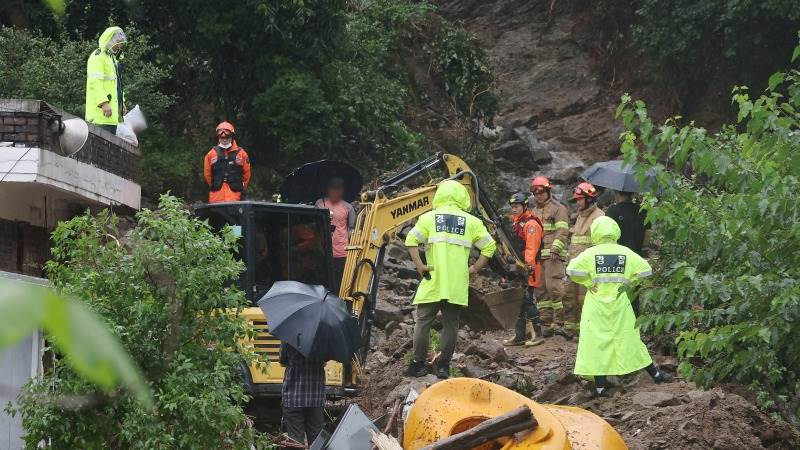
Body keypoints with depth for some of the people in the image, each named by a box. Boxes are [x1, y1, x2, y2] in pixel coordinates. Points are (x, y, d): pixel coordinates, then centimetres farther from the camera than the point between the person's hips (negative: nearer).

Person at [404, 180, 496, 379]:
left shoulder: (429, 217, 3)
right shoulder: (472, 222, 7)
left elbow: (411, 241, -7)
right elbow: (489, 246, 5)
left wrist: (419, 265, -5)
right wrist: (475, 268, 8)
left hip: (432, 282, -1)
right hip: (458, 286, 1)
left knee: (423, 322, 7)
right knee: (450, 324, 7)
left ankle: (418, 364, 7)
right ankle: (444, 366, 8)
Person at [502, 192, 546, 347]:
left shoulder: (531, 224, -12)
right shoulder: (517, 223, 19)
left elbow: (531, 249, -22)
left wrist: (528, 266, -29)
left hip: (528, 270, -10)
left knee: (528, 302, -9)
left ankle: (538, 334, -3)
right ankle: (519, 336, 16)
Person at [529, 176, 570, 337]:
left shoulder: (558, 209, 2)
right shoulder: (533, 212, 23)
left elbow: (562, 232, -9)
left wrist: (555, 249, -21)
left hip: (554, 256, -7)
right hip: (537, 256, 7)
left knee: (554, 287, -15)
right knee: (541, 291, 5)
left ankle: (559, 322, -12)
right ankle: (546, 323, 10)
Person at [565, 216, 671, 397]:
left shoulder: (590, 253, -7)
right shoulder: (626, 252, -1)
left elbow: (572, 270, -18)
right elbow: (645, 270, -1)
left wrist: (588, 283, -4)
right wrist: (627, 281, 12)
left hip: (596, 304, -2)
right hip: (619, 304, 2)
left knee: (597, 342, 2)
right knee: (629, 340, 13)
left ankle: (600, 386, 0)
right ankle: (655, 374, 21)